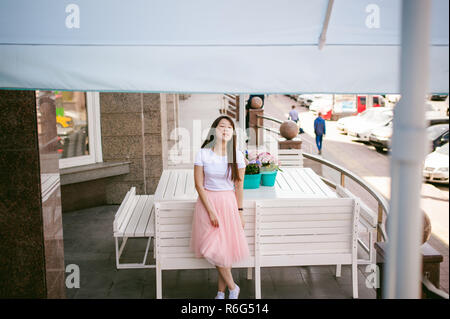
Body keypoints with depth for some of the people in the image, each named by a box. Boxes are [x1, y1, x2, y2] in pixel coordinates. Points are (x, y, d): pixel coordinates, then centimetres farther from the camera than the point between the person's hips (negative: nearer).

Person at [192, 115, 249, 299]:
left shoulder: (237, 155, -3)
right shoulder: (203, 154, -8)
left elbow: (239, 186, 2)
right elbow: (199, 185, -7)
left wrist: (240, 211, 2)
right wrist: (211, 211, -12)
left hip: (228, 203, 1)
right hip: (207, 202, -1)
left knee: (226, 248, 3)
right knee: (214, 249, -5)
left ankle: (221, 291, 21)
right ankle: (232, 287, 16)